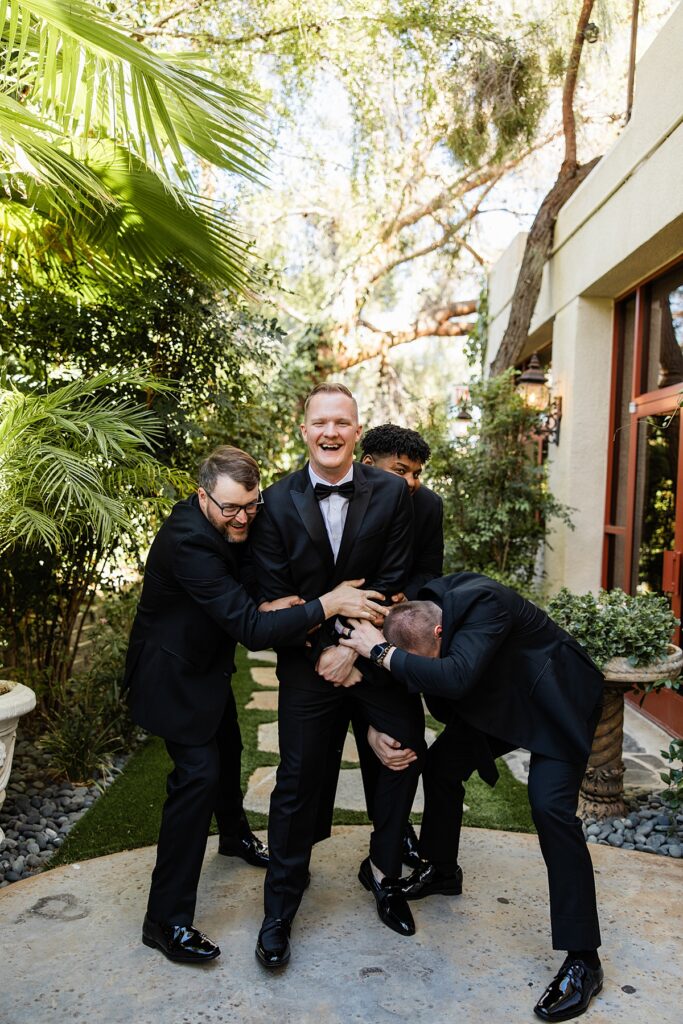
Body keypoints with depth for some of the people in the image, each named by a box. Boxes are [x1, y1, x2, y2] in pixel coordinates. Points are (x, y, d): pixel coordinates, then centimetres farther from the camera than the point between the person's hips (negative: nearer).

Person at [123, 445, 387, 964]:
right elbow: (252, 630, -38)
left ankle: (235, 834, 53)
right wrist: (328, 604, -37)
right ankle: (166, 920, -2)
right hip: (172, 672, -9)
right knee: (198, 773, -13)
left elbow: (241, 602, 2)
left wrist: (266, 605, -22)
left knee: (227, 748, 25)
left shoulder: (230, 526, -8)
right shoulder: (188, 541, -36)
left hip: (206, 661, 9)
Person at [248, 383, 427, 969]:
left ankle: (383, 871, 34)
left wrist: (353, 647, -14)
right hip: (307, 658, -1)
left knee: (407, 751, 7)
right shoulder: (277, 502, -5)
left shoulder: (391, 493, -6)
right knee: (298, 781, 5)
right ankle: (280, 907, 25)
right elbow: (274, 594, -4)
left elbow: (392, 583, -8)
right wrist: (321, 653, -10)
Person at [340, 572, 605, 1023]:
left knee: (551, 806, -20)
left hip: (556, 698, -7)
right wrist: (374, 733, -20)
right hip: (500, 698, 8)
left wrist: (382, 652, -42)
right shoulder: (417, 614, -14)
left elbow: (455, 677, -49)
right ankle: (443, 871, 31)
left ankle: (583, 960, -9)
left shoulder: (484, 603, -37)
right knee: (441, 766, 6)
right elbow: (397, 685, -3)